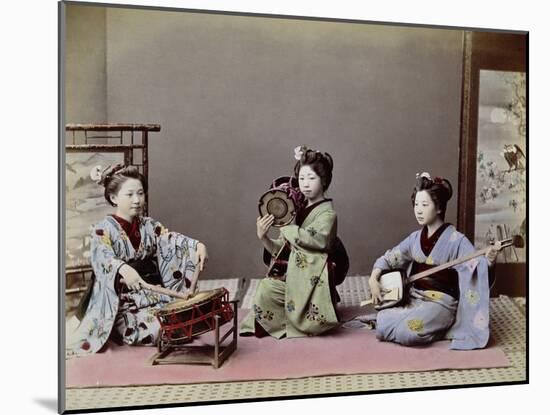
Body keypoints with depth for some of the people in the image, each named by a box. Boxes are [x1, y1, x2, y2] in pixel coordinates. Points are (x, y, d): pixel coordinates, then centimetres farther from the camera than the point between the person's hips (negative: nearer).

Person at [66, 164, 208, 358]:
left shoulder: (149, 226, 8)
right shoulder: (103, 230, -9)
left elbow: (173, 240, -6)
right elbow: (102, 256, -27)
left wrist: (197, 245, -27)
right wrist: (123, 268, -50)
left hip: (153, 296, 5)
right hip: (121, 305, -5)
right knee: (157, 329, -23)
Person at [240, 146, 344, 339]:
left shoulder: (327, 213, -6)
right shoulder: (298, 210, 13)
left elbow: (316, 238, -27)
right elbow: (281, 249, 11)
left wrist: (284, 226, -17)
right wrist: (263, 238, -9)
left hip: (313, 278, -5)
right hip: (294, 276, 5)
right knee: (265, 288, -19)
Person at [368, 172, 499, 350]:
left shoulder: (456, 240, -10)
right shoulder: (415, 238, 7)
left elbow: (477, 266, -19)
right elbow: (389, 258, 13)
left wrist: (488, 261, -42)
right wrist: (373, 279, -2)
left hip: (440, 302, -5)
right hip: (413, 297, 5)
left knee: (408, 330, -29)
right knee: (383, 323, -18)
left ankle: (438, 329, 0)